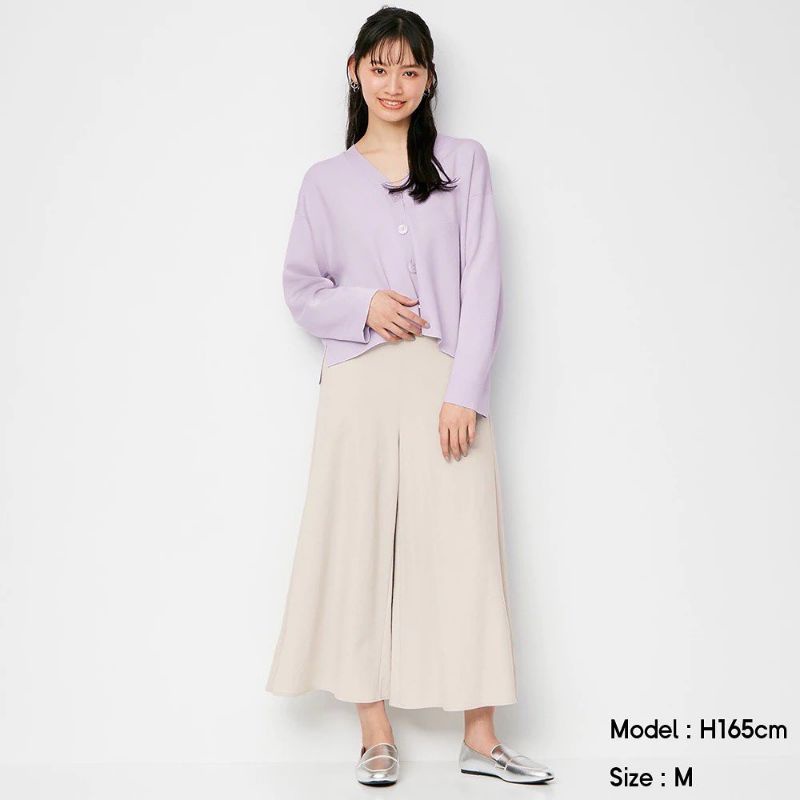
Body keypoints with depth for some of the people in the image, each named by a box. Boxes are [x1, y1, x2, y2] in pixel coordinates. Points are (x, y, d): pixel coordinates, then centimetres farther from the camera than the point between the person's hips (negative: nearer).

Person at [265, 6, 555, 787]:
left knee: (463, 547, -1)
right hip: (359, 383, 1)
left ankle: (480, 736, 10)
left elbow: (482, 282, 0)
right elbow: (300, 287, 13)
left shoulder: (464, 162, 7)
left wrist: (465, 392, -9)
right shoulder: (326, 180, 10)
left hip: (447, 380, 0)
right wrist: (362, 306, -8)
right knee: (361, 548, 1)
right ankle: (376, 736, 12)